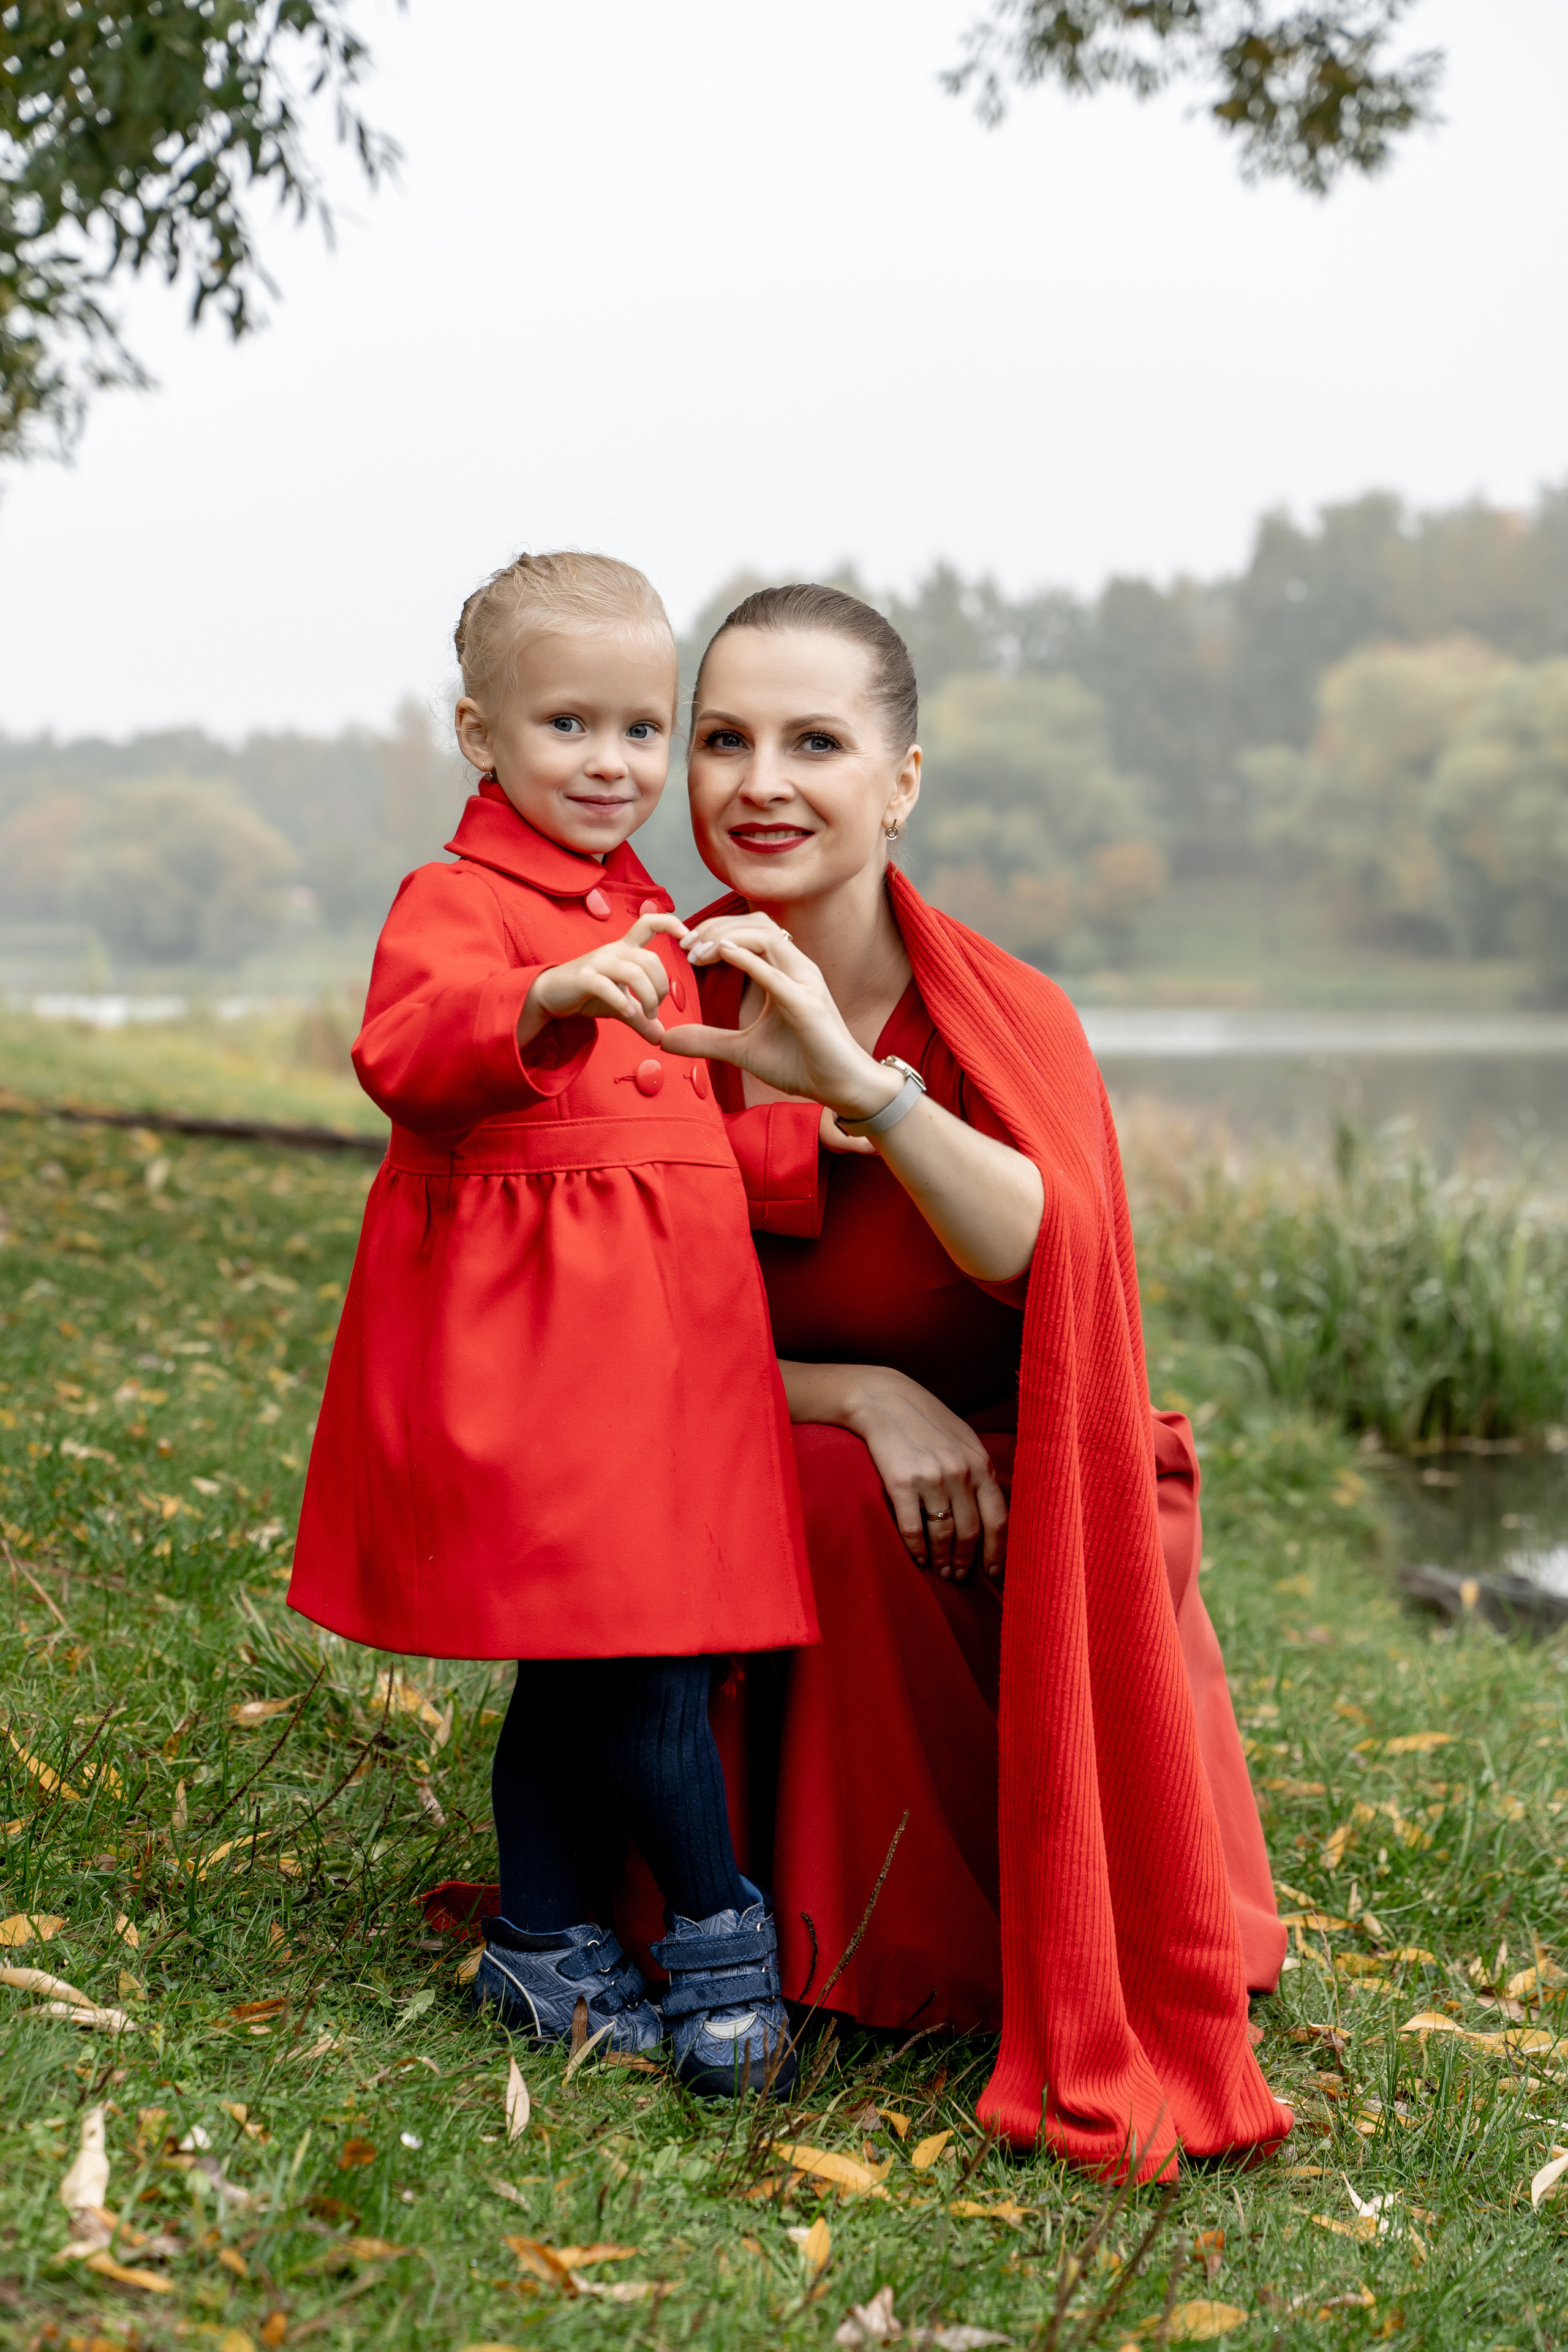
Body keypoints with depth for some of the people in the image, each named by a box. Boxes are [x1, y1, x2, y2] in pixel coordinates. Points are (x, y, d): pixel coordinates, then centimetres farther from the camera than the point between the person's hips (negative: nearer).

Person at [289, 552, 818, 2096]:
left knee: (580, 1655, 12)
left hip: (660, 1321, 8)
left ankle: (545, 1949, 22)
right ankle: (721, 1943, 4)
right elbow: (400, 1055, -29)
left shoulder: (640, 910, 20)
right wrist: (543, 1003, -44)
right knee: (633, 1640, -10)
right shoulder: (457, 901, -8)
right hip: (522, 1325, -8)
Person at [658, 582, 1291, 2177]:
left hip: (1028, 1535, -1)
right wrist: (858, 1396, -24)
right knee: (827, 1493, -33)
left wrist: (850, 1080, -51)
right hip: (790, 1518, 1)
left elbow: (1056, 1260, -37)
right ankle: (885, 1939, -9)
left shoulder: (1003, 1019, -16)